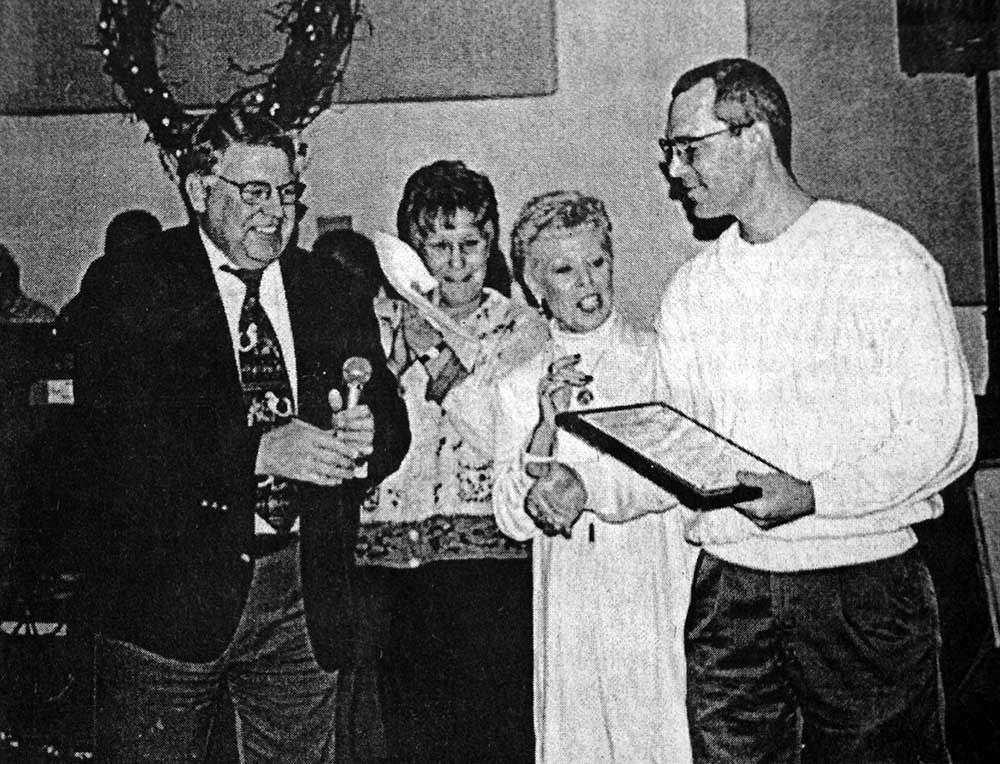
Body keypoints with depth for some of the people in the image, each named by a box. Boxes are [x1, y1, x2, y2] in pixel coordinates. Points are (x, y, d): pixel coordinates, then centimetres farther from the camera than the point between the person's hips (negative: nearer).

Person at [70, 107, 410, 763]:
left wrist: (366, 435, -19)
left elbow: (391, 419, 5)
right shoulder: (139, 290, -5)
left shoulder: (329, 288, 8)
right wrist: (260, 448, -26)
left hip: (304, 593, 4)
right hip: (170, 591, -3)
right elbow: (119, 432, -17)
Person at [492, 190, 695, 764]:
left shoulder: (661, 360, -4)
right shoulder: (521, 388, 4)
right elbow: (515, 522, -2)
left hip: (655, 595, -2)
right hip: (570, 606, 2)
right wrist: (546, 428, -15)